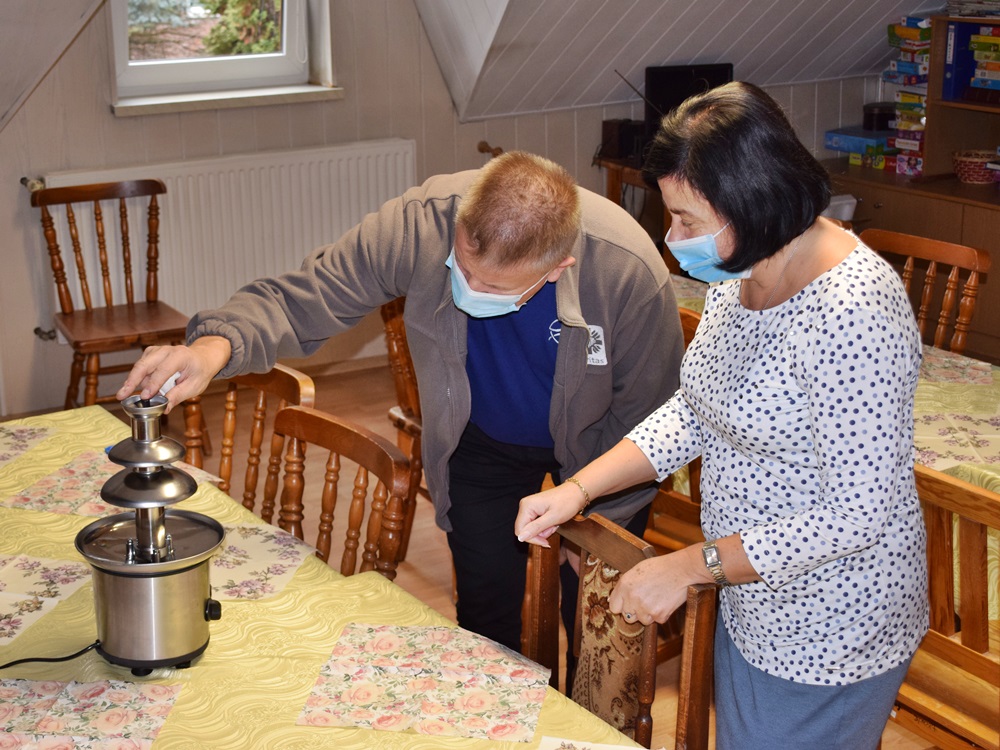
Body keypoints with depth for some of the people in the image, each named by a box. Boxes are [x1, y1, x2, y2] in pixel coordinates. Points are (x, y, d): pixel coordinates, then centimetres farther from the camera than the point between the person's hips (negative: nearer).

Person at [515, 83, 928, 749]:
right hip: (748, 604, 9)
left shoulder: (854, 313, -31)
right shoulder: (736, 273, -3)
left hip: (828, 636, -9)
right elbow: (695, 411, 8)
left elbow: (856, 514, -29)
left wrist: (692, 566, -23)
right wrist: (580, 487, -4)